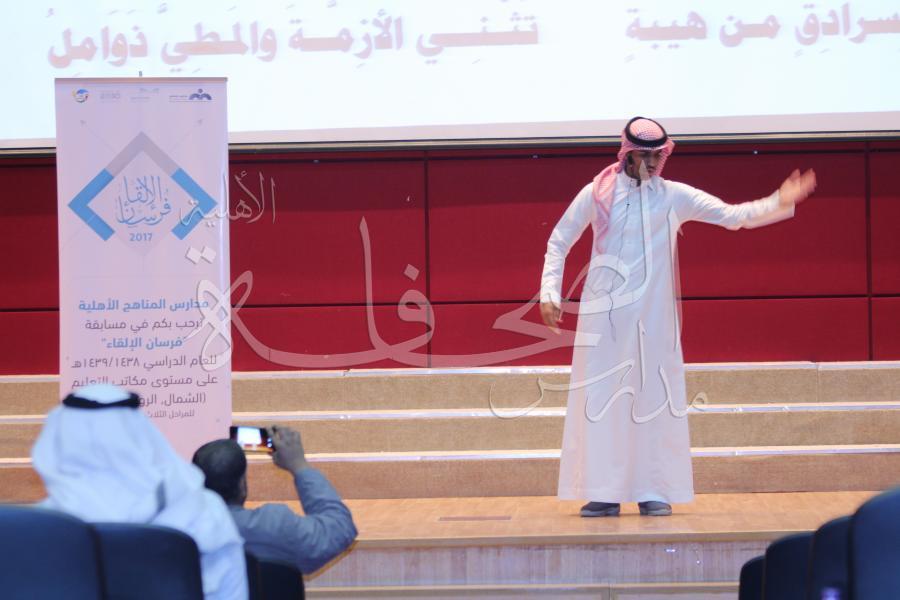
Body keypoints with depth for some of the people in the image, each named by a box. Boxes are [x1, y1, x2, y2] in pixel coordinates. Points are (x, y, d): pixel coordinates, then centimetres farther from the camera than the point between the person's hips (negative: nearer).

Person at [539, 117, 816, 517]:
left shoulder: (674, 196, 3)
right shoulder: (597, 194, 1)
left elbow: (731, 215, -2)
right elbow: (558, 243, 9)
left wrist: (779, 204, -16)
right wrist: (550, 294, 1)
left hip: (654, 316, 1)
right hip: (604, 314, -1)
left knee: (655, 398, 0)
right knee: (600, 399, -3)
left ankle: (654, 491, 6)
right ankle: (603, 492, 2)